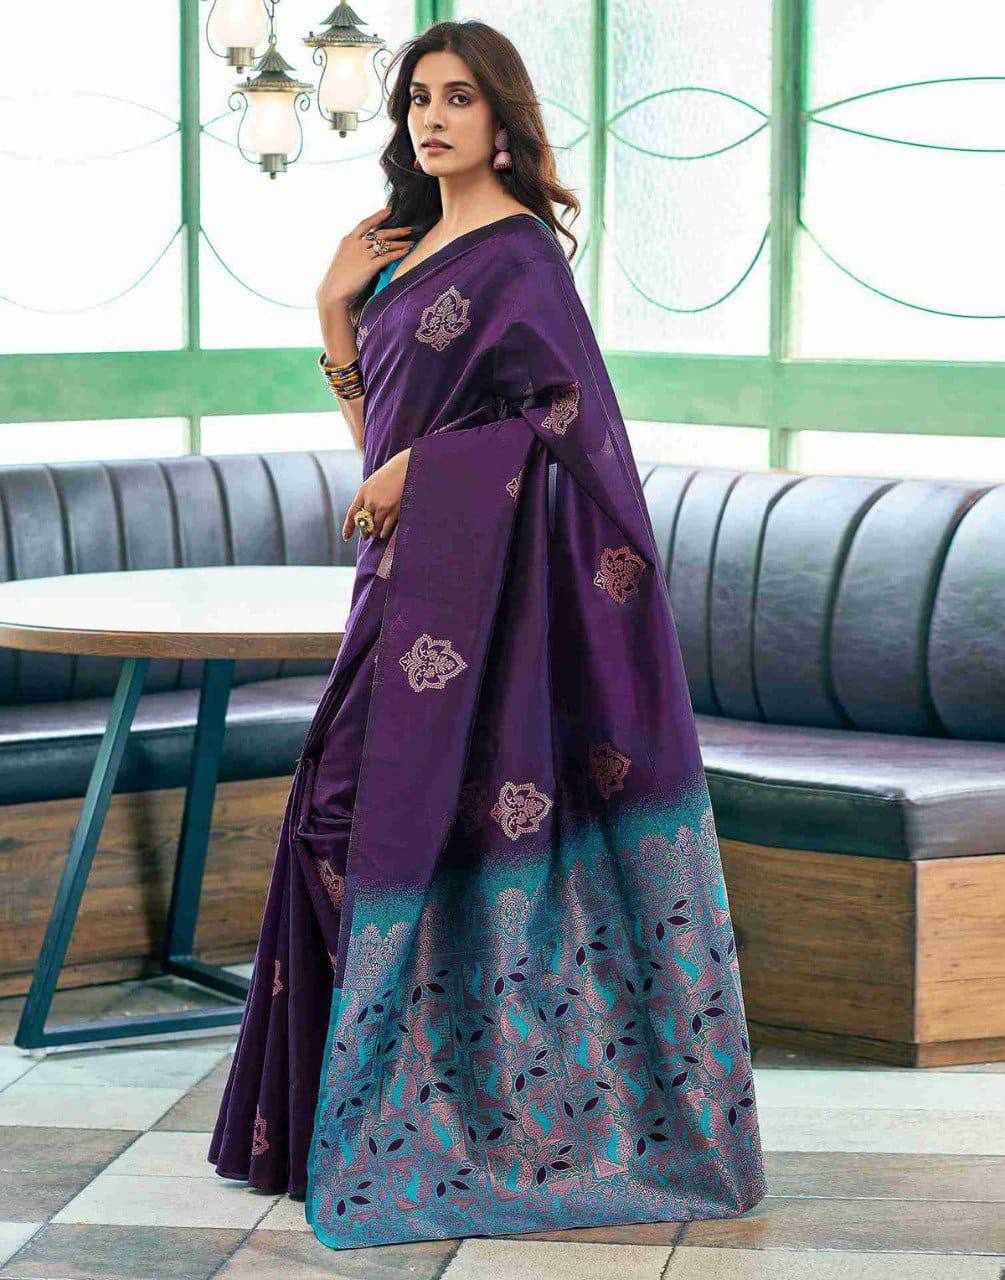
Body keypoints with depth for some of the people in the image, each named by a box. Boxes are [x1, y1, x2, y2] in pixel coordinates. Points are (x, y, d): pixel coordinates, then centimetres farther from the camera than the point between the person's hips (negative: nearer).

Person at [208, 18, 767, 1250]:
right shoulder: (407, 250, 16)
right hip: (414, 573, 8)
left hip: (484, 571, -8)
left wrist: (418, 469, -13)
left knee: (429, 807, -8)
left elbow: (568, 415, -15)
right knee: (360, 809, 7)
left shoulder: (516, 253, -9)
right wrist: (334, 309, 5)